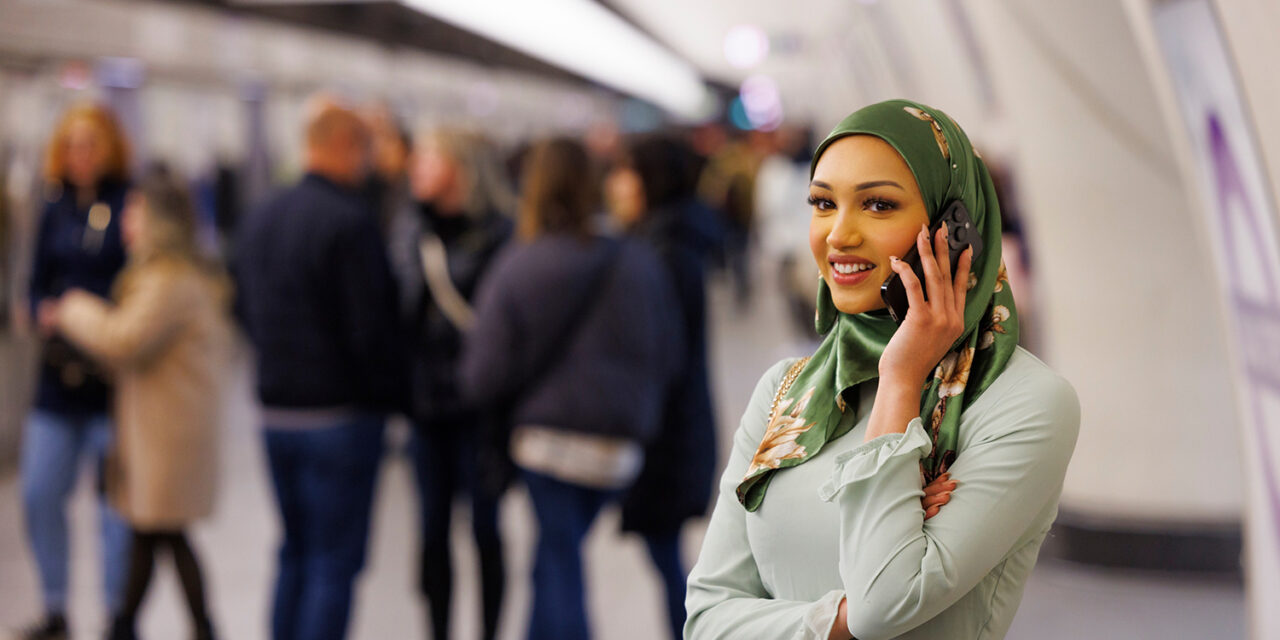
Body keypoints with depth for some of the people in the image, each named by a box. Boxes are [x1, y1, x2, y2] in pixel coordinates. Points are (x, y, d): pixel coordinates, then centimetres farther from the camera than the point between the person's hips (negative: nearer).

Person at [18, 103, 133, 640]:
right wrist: (44, 311, -5)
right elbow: (38, 278, 15)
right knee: (39, 493, 5)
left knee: (116, 501, 1)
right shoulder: (57, 207, 11)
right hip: (59, 376, 5)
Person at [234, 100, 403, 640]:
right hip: (341, 412, -8)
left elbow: (246, 311, 16)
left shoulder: (261, 218, 10)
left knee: (296, 550, 19)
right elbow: (370, 326, -17)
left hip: (275, 409, 8)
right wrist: (390, 390, -4)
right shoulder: (349, 221, -17)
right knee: (336, 560, -1)